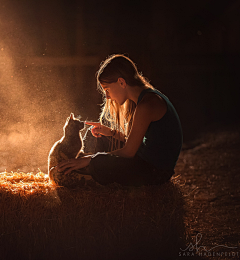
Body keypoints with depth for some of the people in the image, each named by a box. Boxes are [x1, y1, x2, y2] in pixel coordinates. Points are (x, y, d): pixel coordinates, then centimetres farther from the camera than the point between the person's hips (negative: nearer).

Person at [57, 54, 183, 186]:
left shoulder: (147, 104, -23)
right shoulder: (145, 98, 8)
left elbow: (128, 152, -22)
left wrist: (89, 160, -18)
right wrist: (111, 132, 4)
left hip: (157, 171, -10)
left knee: (98, 164, -29)